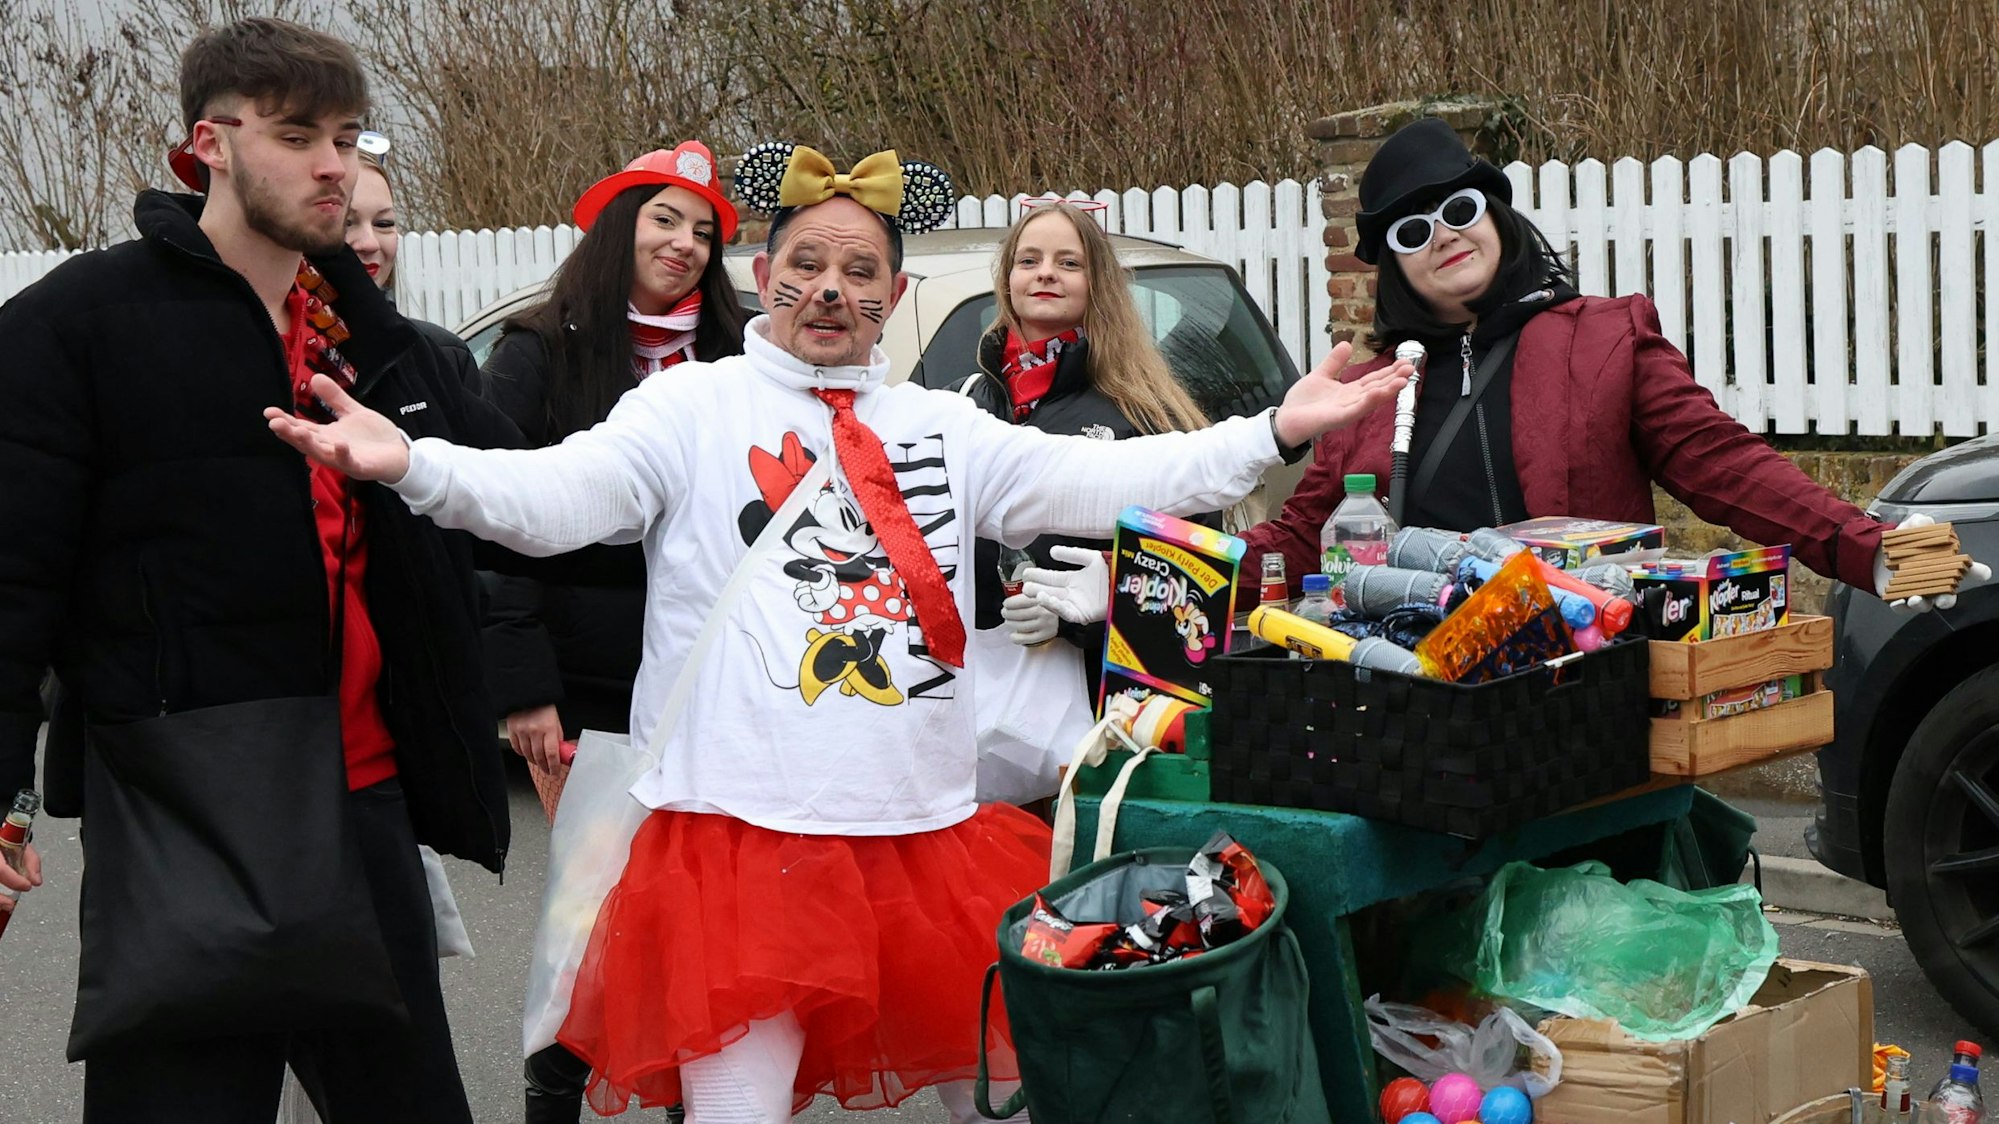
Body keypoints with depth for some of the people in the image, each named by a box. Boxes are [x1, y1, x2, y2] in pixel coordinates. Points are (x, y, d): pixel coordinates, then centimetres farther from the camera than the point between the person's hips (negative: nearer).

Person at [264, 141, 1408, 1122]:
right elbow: (555, 495, -11)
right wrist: (412, 464, -30)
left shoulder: (941, 427, 12)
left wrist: (1277, 430, -4)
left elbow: (1101, 480, 6)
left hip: (932, 840, 4)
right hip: (745, 836, -4)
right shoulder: (693, 408, 2)